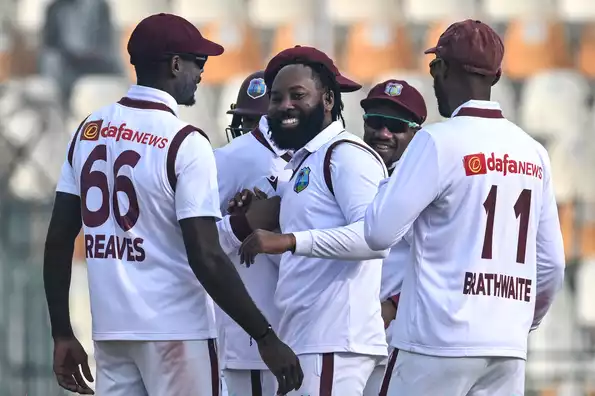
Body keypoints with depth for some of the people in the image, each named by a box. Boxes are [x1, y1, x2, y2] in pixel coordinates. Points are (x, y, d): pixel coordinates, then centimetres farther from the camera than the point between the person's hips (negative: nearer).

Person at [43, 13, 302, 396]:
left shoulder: (88, 131, 7)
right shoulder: (185, 142, -11)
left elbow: (58, 241, 7)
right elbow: (206, 258, -18)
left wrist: (62, 334, 14)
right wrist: (265, 336, -14)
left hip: (110, 331, 6)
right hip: (175, 332, -6)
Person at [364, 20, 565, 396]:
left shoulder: (440, 141, -7)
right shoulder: (533, 152, 11)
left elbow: (380, 232, -10)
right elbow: (551, 264, 13)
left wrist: (390, 181, 9)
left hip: (442, 340, -5)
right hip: (509, 349, 6)